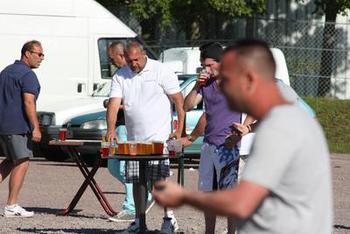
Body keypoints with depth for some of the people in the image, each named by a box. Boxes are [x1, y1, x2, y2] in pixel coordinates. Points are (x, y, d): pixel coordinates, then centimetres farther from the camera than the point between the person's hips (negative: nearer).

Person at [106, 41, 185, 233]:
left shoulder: (161, 71, -4)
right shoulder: (120, 77, 7)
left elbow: (178, 100, -2)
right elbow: (114, 103, -3)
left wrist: (179, 129, -8)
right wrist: (111, 129, -19)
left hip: (159, 138, -5)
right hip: (133, 139, 5)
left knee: (160, 179, -9)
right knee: (136, 181, 6)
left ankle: (169, 218, 1)